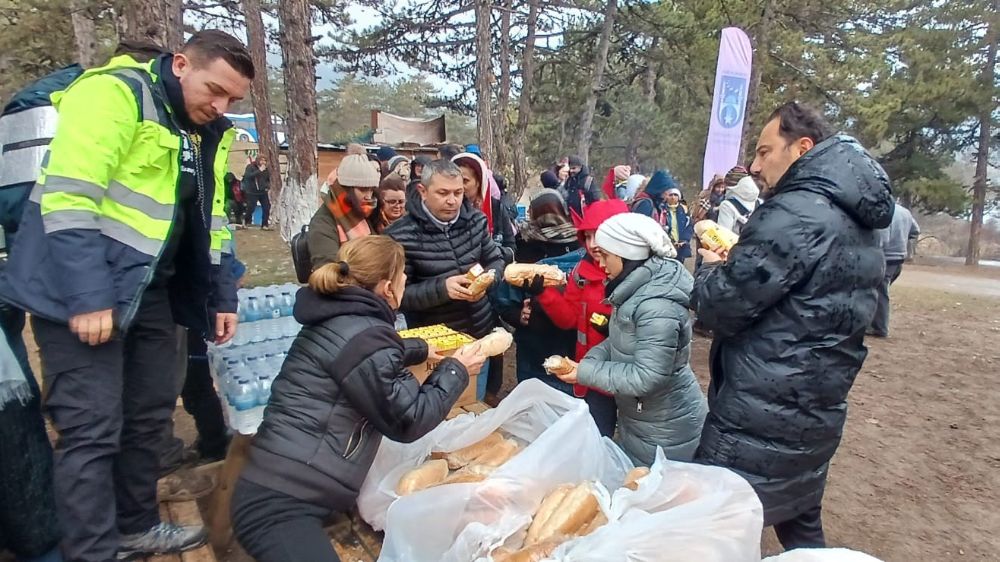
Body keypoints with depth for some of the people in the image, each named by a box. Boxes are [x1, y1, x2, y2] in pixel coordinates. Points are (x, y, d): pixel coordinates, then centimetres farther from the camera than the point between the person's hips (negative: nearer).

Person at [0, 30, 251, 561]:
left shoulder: (206, 133, 10)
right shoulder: (115, 93, -15)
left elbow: (209, 221, 16)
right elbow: (68, 199, -23)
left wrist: (223, 296, 11)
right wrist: (88, 296, -26)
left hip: (147, 292, 8)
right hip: (82, 291, -8)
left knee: (149, 414, 15)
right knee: (93, 429, -6)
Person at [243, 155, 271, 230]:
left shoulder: (265, 169, 8)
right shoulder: (250, 167, -7)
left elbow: (268, 178, 22)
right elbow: (248, 176, -25)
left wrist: (268, 185, 1)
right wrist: (259, 171, -27)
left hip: (263, 192, 5)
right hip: (252, 192, -5)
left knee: (267, 208, -3)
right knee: (251, 208, -3)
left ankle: (264, 225, 8)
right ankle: (246, 221, 25)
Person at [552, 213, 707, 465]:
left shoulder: (657, 307, -30)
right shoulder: (636, 287, -1)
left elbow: (646, 378, -30)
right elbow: (620, 340, 10)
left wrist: (585, 373, -23)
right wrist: (589, 360, -7)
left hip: (666, 429, -8)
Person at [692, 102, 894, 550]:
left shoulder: (795, 213, -20)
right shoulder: (858, 223, 11)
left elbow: (721, 308, -20)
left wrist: (711, 268, 1)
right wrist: (734, 263, 12)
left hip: (760, 422, -9)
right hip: (816, 413, 10)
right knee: (801, 528, 25)